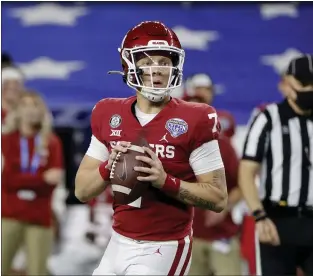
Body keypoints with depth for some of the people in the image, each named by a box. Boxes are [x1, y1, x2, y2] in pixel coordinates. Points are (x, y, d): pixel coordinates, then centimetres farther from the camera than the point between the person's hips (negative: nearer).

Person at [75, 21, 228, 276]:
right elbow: (82, 191, 7)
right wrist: (108, 168, -13)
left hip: (163, 249, -5)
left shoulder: (193, 121, -10)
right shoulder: (109, 116, 3)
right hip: (119, 244, 5)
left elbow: (219, 198, -11)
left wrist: (166, 181, -23)